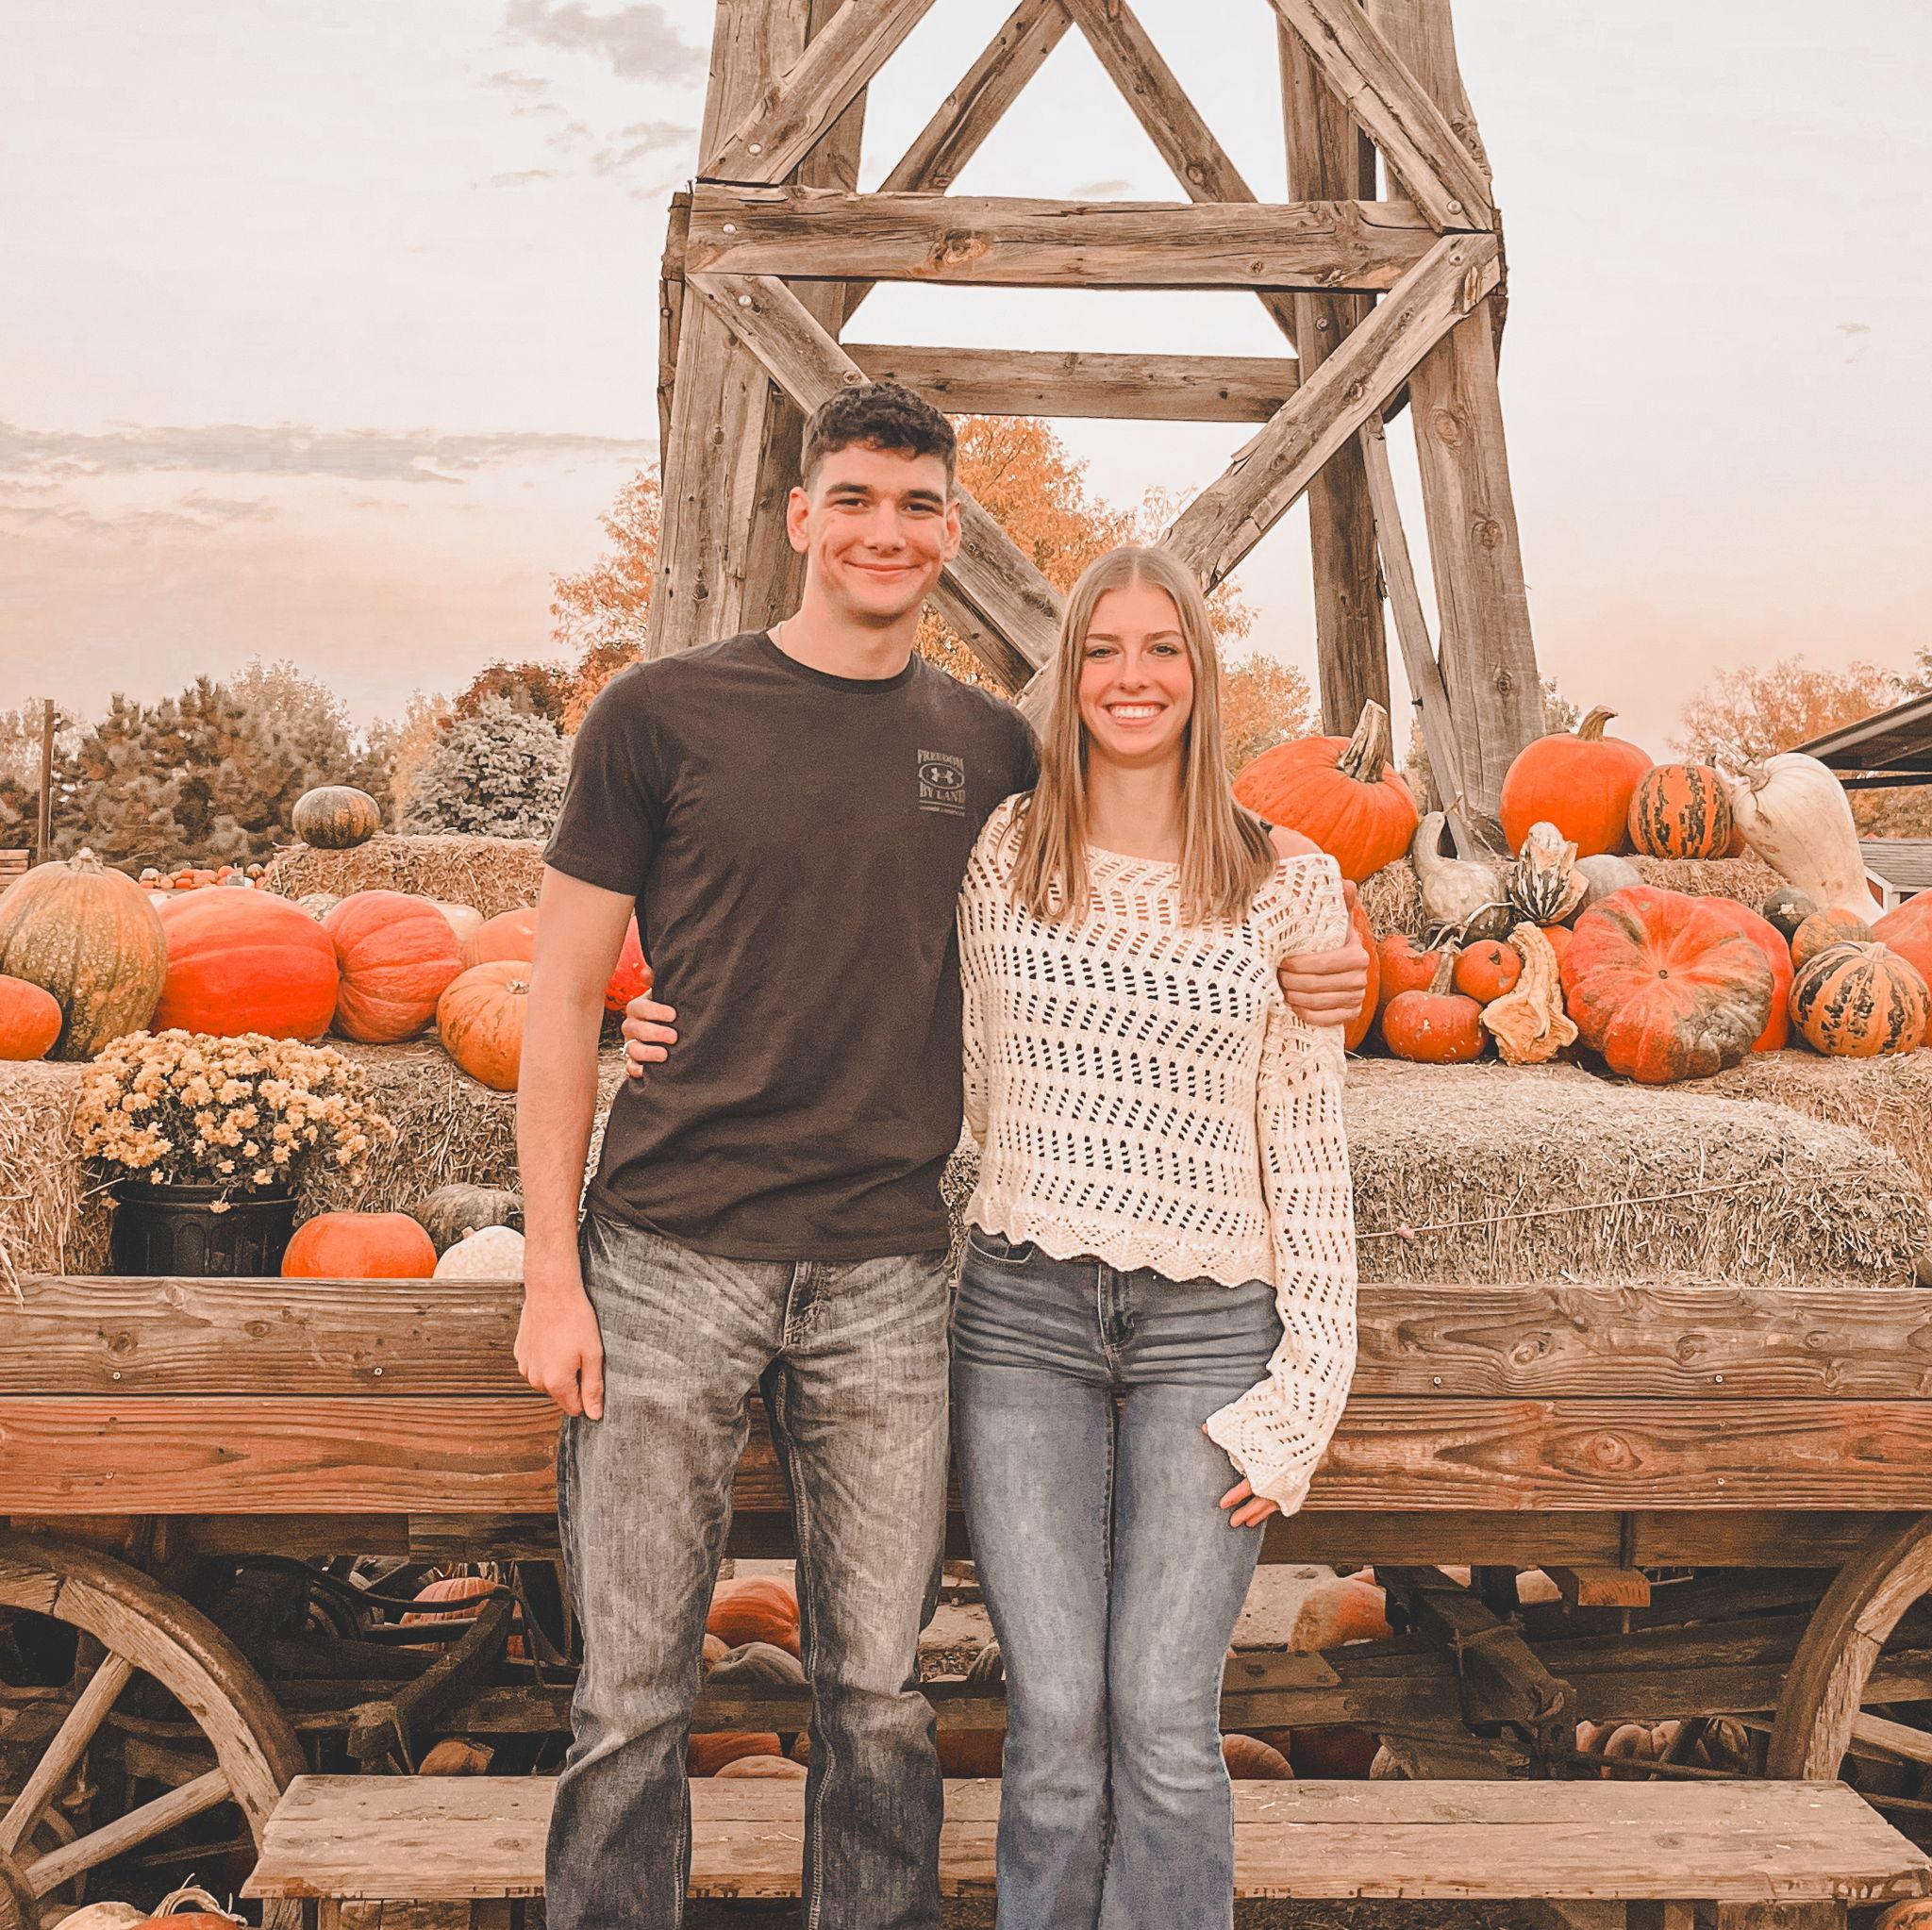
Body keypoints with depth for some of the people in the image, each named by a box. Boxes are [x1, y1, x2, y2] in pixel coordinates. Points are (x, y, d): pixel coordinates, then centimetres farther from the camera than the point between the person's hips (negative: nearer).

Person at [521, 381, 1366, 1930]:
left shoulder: (993, 750, 9)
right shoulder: (664, 714, 0)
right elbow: (563, 997, 2)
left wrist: (1288, 981, 2)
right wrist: (550, 1275, -4)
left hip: (886, 1278, 2)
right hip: (668, 1262, -2)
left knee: (878, 1695, 10)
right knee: (632, 1697, 6)